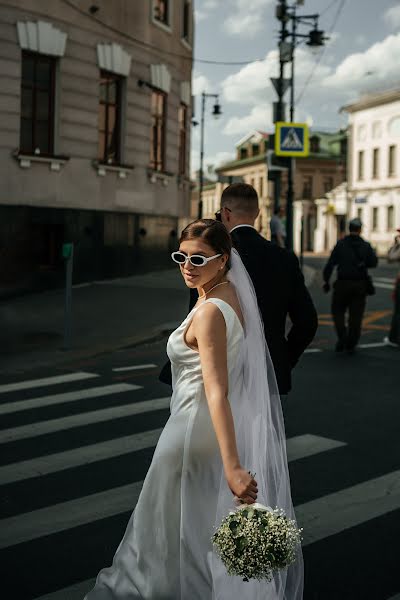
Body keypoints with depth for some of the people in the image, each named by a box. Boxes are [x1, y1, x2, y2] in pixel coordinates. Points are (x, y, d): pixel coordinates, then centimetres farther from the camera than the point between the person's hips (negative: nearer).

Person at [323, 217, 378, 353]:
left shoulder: (340, 244, -3)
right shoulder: (366, 246, 1)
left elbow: (330, 264, -7)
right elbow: (373, 263, 7)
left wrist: (326, 281, 1)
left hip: (342, 284, -1)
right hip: (360, 285, 1)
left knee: (338, 311, 13)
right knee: (356, 315, 7)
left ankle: (342, 337, -4)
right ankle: (351, 345, 8)